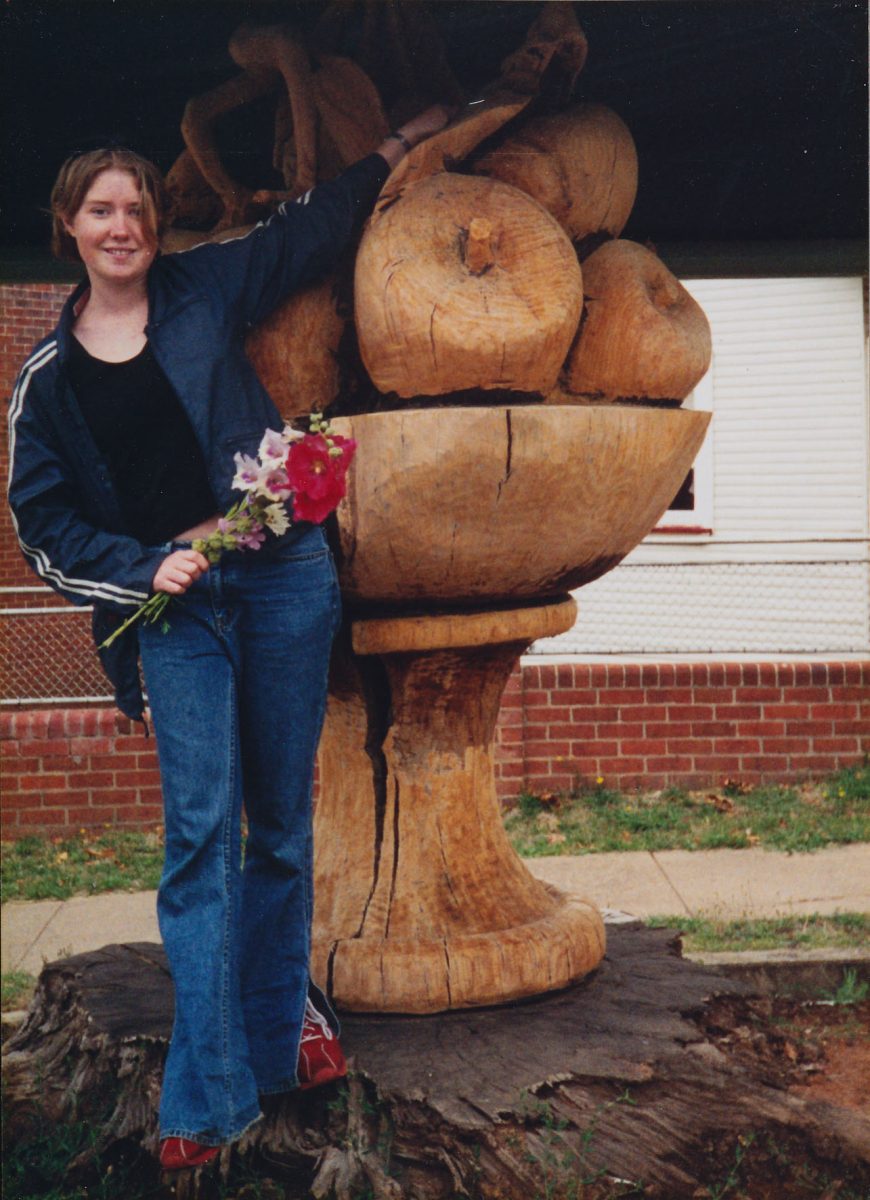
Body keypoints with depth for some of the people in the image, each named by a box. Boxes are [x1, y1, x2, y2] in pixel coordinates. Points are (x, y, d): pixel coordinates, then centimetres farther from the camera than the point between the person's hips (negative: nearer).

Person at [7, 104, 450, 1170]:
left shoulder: (206, 288, 8)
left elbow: (313, 225, 21)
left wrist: (401, 144, 27)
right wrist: (143, 567, -6)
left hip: (281, 577, 1)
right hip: (170, 604, -1)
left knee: (281, 824, 7)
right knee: (200, 832, -8)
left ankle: (280, 1020, 28)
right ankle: (206, 1098, 0)